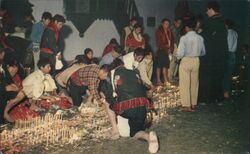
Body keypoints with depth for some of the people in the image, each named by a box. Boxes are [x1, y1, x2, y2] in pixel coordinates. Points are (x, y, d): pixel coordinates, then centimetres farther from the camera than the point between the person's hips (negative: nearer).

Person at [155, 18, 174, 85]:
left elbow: (172, 41, 12)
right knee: (159, 65, -2)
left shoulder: (169, 31, 12)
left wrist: (171, 49, 0)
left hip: (168, 50, 5)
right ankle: (158, 80, 2)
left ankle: (166, 80, 10)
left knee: (166, 65, 5)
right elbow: (159, 43, -8)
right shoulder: (159, 31, -5)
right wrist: (166, 48, -10)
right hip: (161, 50, -5)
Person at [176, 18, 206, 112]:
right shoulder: (200, 38, -2)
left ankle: (187, 105, 9)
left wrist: (177, 57, 3)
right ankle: (193, 104, 26)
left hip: (186, 61, -4)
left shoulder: (184, 38, -14)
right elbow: (203, 52, 5)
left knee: (185, 84, 6)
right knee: (194, 83, 16)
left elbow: (180, 53, -17)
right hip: (196, 61, 4)